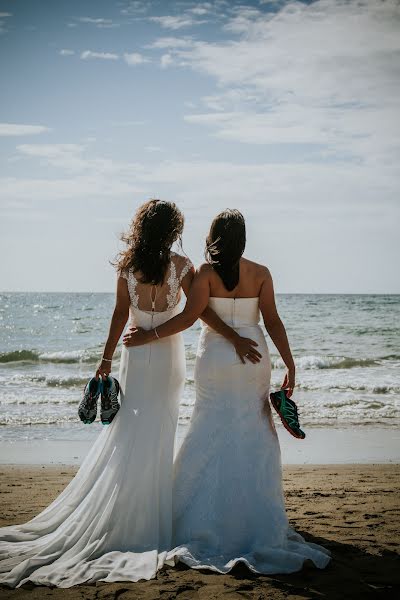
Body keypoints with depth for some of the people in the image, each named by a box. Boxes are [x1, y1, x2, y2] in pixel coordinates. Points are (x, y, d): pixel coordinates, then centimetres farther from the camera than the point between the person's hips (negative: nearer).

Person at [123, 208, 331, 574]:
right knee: (254, 441, 9)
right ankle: (259, 526, 13)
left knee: (212, 440, 5)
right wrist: (290, 365, -1)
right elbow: (273, 321, -4)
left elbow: (189, 316, -14)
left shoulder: (207, 272, -7)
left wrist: (148, 336, -6)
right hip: (254, 357, 2)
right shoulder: (260, 273, 0)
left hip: (216, 359, -2)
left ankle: (210, 527, 6)